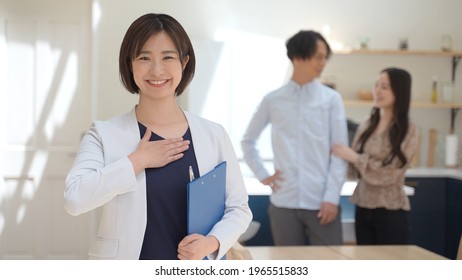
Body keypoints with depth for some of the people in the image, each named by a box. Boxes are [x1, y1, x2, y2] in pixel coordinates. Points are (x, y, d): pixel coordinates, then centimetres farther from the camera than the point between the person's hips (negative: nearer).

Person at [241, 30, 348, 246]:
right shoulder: (273, 100, 5)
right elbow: (248, 141, 17)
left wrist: (332, 197, -7)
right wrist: (262, 175, 7)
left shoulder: (331, 99, 1)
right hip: (284, 202, 1)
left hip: (321, 201, -1)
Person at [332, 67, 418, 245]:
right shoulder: (366, 126, 6)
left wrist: (354, 157, -15)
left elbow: (390, 173, -14)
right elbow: (354, 170, 9)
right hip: (362, 208, 5)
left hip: (390, 211, -5)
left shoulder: (407, 130, -8)